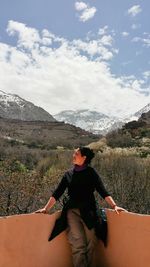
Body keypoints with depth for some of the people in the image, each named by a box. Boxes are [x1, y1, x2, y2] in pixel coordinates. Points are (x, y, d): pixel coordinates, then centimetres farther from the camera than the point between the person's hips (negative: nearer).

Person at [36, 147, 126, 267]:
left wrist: (114, 205, -15)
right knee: (77, 244, -6)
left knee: (91, 243, 0)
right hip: (72, 211, 1)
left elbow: (102, 191, -4)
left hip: (88, 211, -1)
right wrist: (46, 208, 5)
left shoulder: (91, 172, 2)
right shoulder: (68, 174, 8)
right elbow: (57, 193, 9)